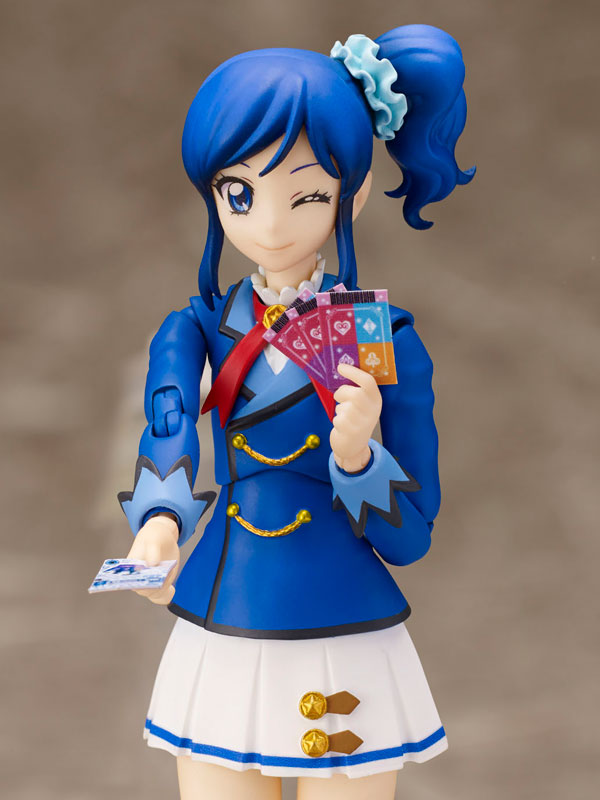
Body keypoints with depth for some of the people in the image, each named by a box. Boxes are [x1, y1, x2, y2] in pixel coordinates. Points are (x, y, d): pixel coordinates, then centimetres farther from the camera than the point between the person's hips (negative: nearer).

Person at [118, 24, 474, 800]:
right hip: (220, 648, 2)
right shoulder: (197, 331, 0)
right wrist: (158, 526, -41)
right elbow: (167, 442, -20)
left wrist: (354, 454, -25)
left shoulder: (384, 340, -7)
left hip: (346, 662, -2)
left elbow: (410, 536, -6)